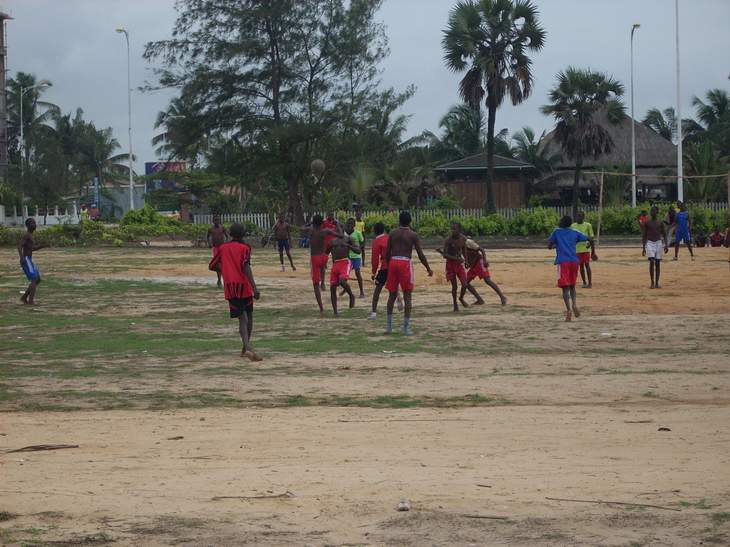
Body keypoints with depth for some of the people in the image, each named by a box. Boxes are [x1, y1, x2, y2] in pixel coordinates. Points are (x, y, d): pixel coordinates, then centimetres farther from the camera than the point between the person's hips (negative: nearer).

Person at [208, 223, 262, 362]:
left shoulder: (222, 248, 8)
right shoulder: (244, 247, -3)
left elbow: (212, 266, 13)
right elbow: (246, 267, -16)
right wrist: (254, 287, -22)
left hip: (230, 287, 2)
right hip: (244, 286, -2)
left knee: (242, 319, -5)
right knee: (249, 317, 18)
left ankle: (247, 348, -27)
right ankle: (245, 349, 21)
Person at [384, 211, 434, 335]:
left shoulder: (392, 233, 7)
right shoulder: (413, 235, -2)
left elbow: (387, 252, 6)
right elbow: (420, 254, -4)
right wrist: (428, 269, 5)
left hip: (393, 262, 3)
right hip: (405, 263, -3)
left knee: (392, 294, 15)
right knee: (407, 296, 2)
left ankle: (389, 325, 18)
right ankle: (406, 328, -3)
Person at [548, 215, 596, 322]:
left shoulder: (556, 232, 6)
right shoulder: (575, 233, 13)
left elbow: (549, 246, 5)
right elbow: (590, 240, 9)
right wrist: (593, 253, 22)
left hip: (562, 262, -3)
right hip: (574, 261, 3)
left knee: (565, 287, -4)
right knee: (572, 286, 18)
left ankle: (569, 309, -20)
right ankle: (574, 304, -6)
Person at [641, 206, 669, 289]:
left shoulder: (660, 223, 3)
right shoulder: (647, 223, 2)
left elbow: (664, 235, 6)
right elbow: (644, 236, 5)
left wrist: (666, 245, -7)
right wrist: (643, 248, 2)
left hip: (658, 243, 1)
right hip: (650, 243, -1)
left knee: (658, 263, 2)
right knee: (651, 262, -14)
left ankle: (657, 283, 9)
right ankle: (652, 283, -10)